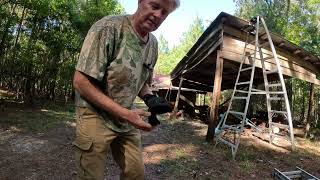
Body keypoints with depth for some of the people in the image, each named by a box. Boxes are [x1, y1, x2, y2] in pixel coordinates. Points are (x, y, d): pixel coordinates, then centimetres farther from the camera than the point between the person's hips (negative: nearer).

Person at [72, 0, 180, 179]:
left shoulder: (153, 44, 2)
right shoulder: (108, 27, -19)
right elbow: (81, 81, -21)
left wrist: (151, 98, -8)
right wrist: (124, 113, -24)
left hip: (127, 119, 6)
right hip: (96, 116, -5)